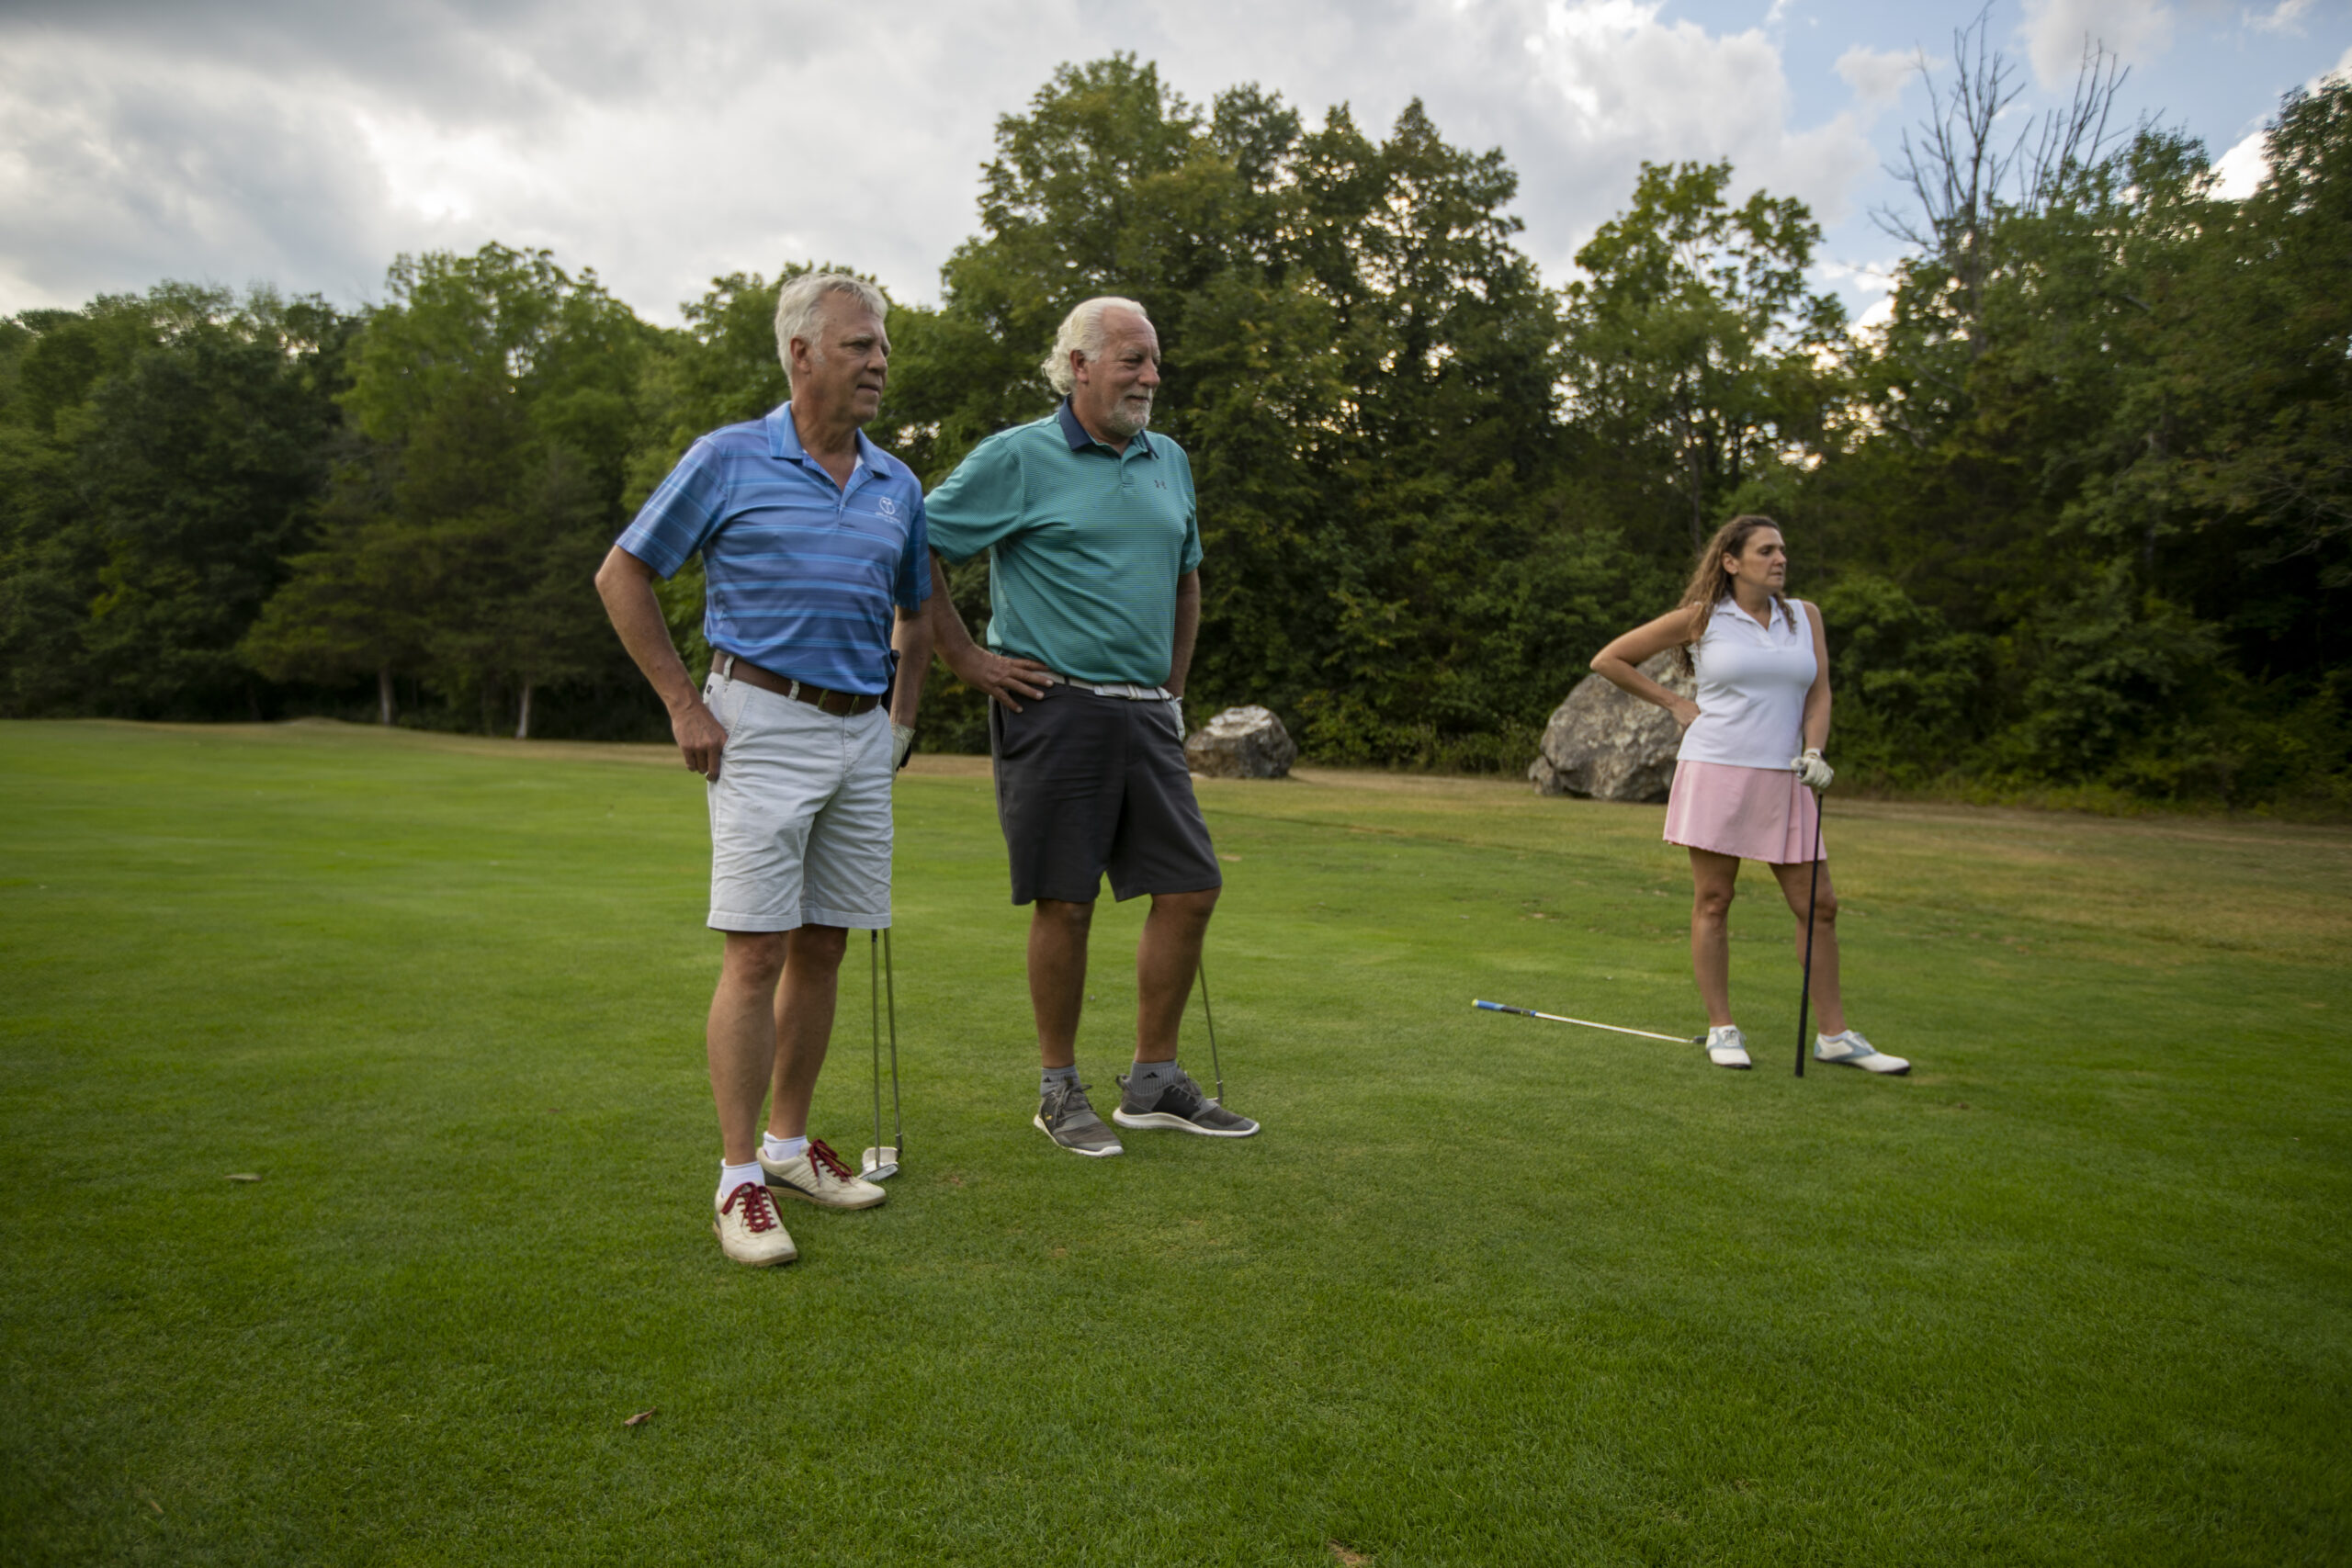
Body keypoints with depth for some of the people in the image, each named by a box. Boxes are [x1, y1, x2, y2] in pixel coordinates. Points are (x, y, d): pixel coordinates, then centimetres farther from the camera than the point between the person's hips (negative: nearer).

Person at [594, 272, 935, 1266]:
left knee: (822, 950, 9)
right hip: (764, 724, -5)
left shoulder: (897, 487, 12)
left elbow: (916, 611, 26)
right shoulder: (728, 460, -3)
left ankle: (789, 1144, 23)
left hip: (862, 737, 5)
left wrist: (904, 715, 15)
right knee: (757, 951, -8)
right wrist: (684, 705, -4)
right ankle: (739, 1179, 1)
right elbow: (623, 576, 1)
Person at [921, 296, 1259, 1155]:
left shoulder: (1169, 460, 15)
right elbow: (916, 549, -4)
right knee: (1064, 902, -1)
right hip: (1054, 708, -6)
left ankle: (1154, 1082, 17)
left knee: (1190, 887, 3)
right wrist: (967, 658, -5)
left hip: (1146, 714, 6)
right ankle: (1060, 1091, 15)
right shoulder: (1016, 457, -4)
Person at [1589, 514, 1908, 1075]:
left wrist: (1814, 752, -7)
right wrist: (1673, 702, 3)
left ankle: (1835, 1034, 14)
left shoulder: (1805, 616, 13)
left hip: (1782, 779, 4)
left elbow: (1818, 692, 11)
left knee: (1818, 904, 3)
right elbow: (1608, 659, 6)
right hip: (1715, 771, -4)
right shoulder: (1699, 619, 1)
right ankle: (1721, 1029, 11)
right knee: (1712, 902, 0)